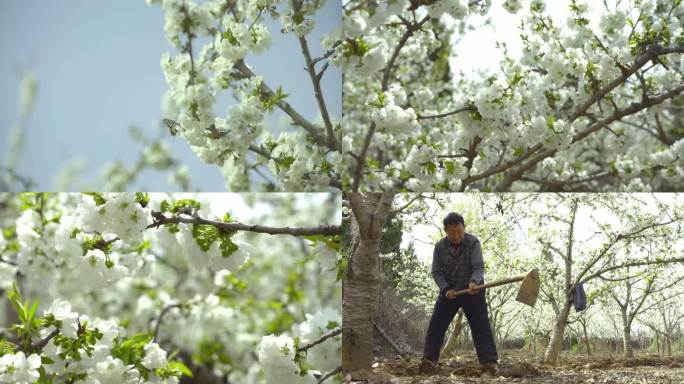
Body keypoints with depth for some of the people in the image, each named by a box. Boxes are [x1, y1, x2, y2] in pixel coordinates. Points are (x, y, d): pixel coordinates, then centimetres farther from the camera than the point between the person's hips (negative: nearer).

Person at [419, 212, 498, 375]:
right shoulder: (439, 247, -9)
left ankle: (489, 362, -9)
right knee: (436, 325, -2)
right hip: (449, 291, 3)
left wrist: (474, 282, -45)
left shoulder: (473, 242, -17)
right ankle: (428, 360, 3)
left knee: (481, 327, -9)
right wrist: (446, 289, -19)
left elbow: (479, 267, -24)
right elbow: (436, 271, -4)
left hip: (472, 290, -3)